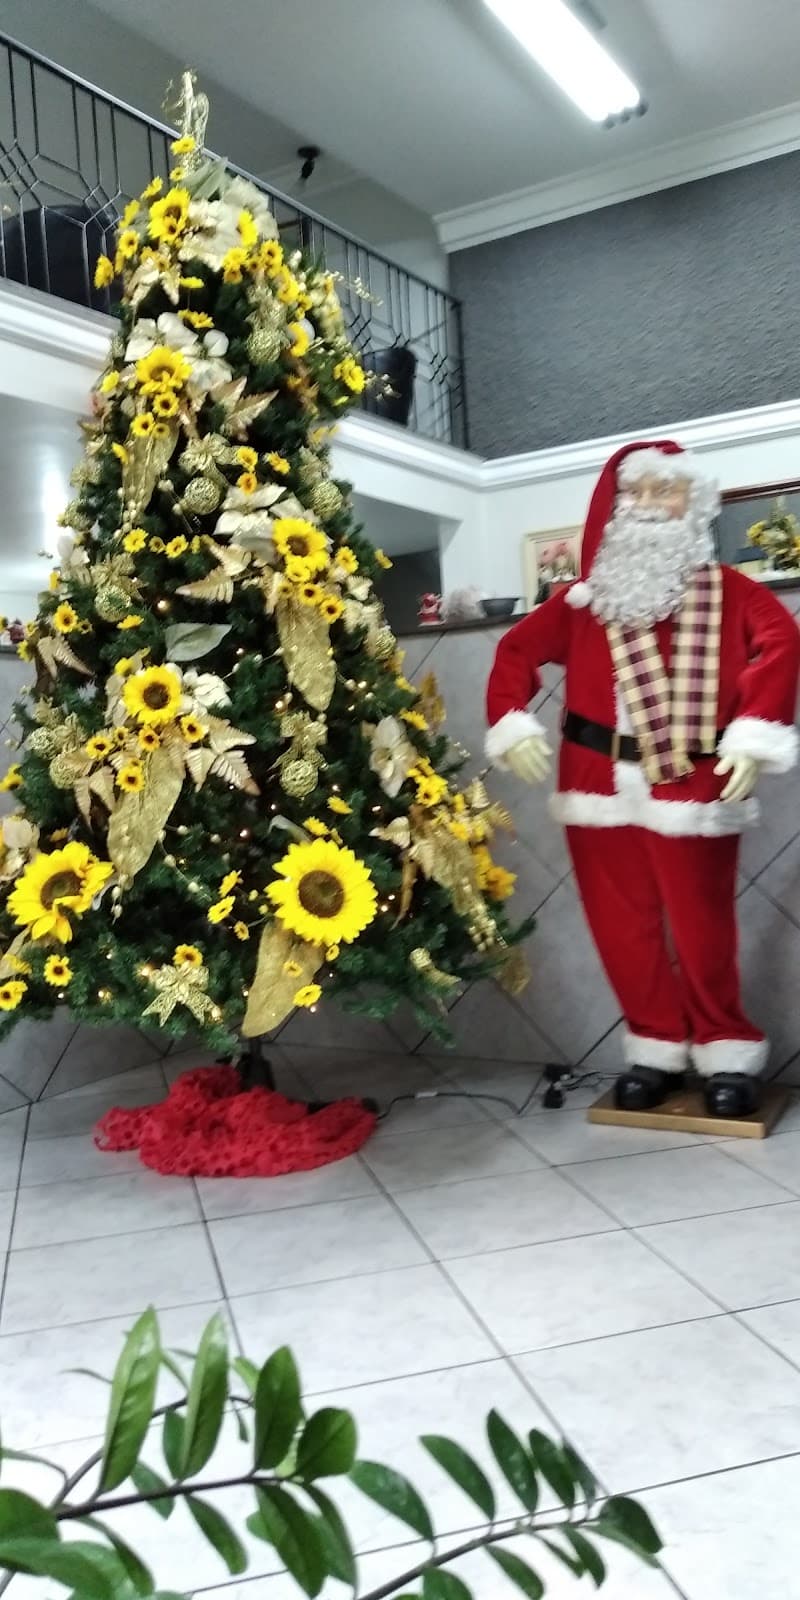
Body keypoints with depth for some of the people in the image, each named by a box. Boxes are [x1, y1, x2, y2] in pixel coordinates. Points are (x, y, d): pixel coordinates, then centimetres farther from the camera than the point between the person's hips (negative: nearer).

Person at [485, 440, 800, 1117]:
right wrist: (513, 725, -2)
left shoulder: (727, 592, 4)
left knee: (701, 925, 2)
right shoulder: (582, 600, 10)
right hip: (602, 787, 3)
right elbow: (517, 651, 13)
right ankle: (655, 1049, 24)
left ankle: (727, 1053, 21)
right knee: (623, 925, 9)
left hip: (693, 787, -2)